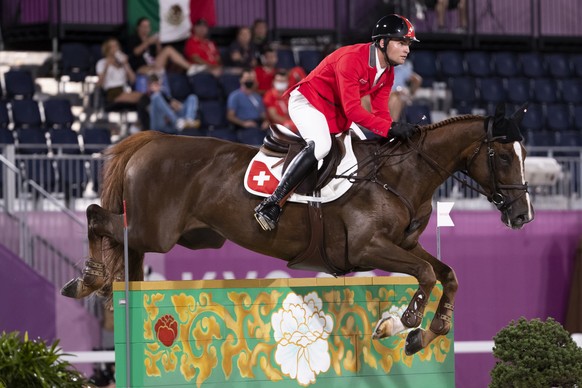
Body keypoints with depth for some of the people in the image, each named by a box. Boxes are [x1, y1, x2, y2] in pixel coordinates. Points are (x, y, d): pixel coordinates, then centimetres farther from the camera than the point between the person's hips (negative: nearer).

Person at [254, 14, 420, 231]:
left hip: (336, 112, 11)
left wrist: (398, 133, -15)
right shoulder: (352, 59, -29)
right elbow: (353, 110, -34)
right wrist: (390, 128, -38)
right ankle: (270, 205, -35)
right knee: (320, 145, -33)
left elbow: (380, 112, 2)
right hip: (307, 101, -11)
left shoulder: (387, 72, 0)